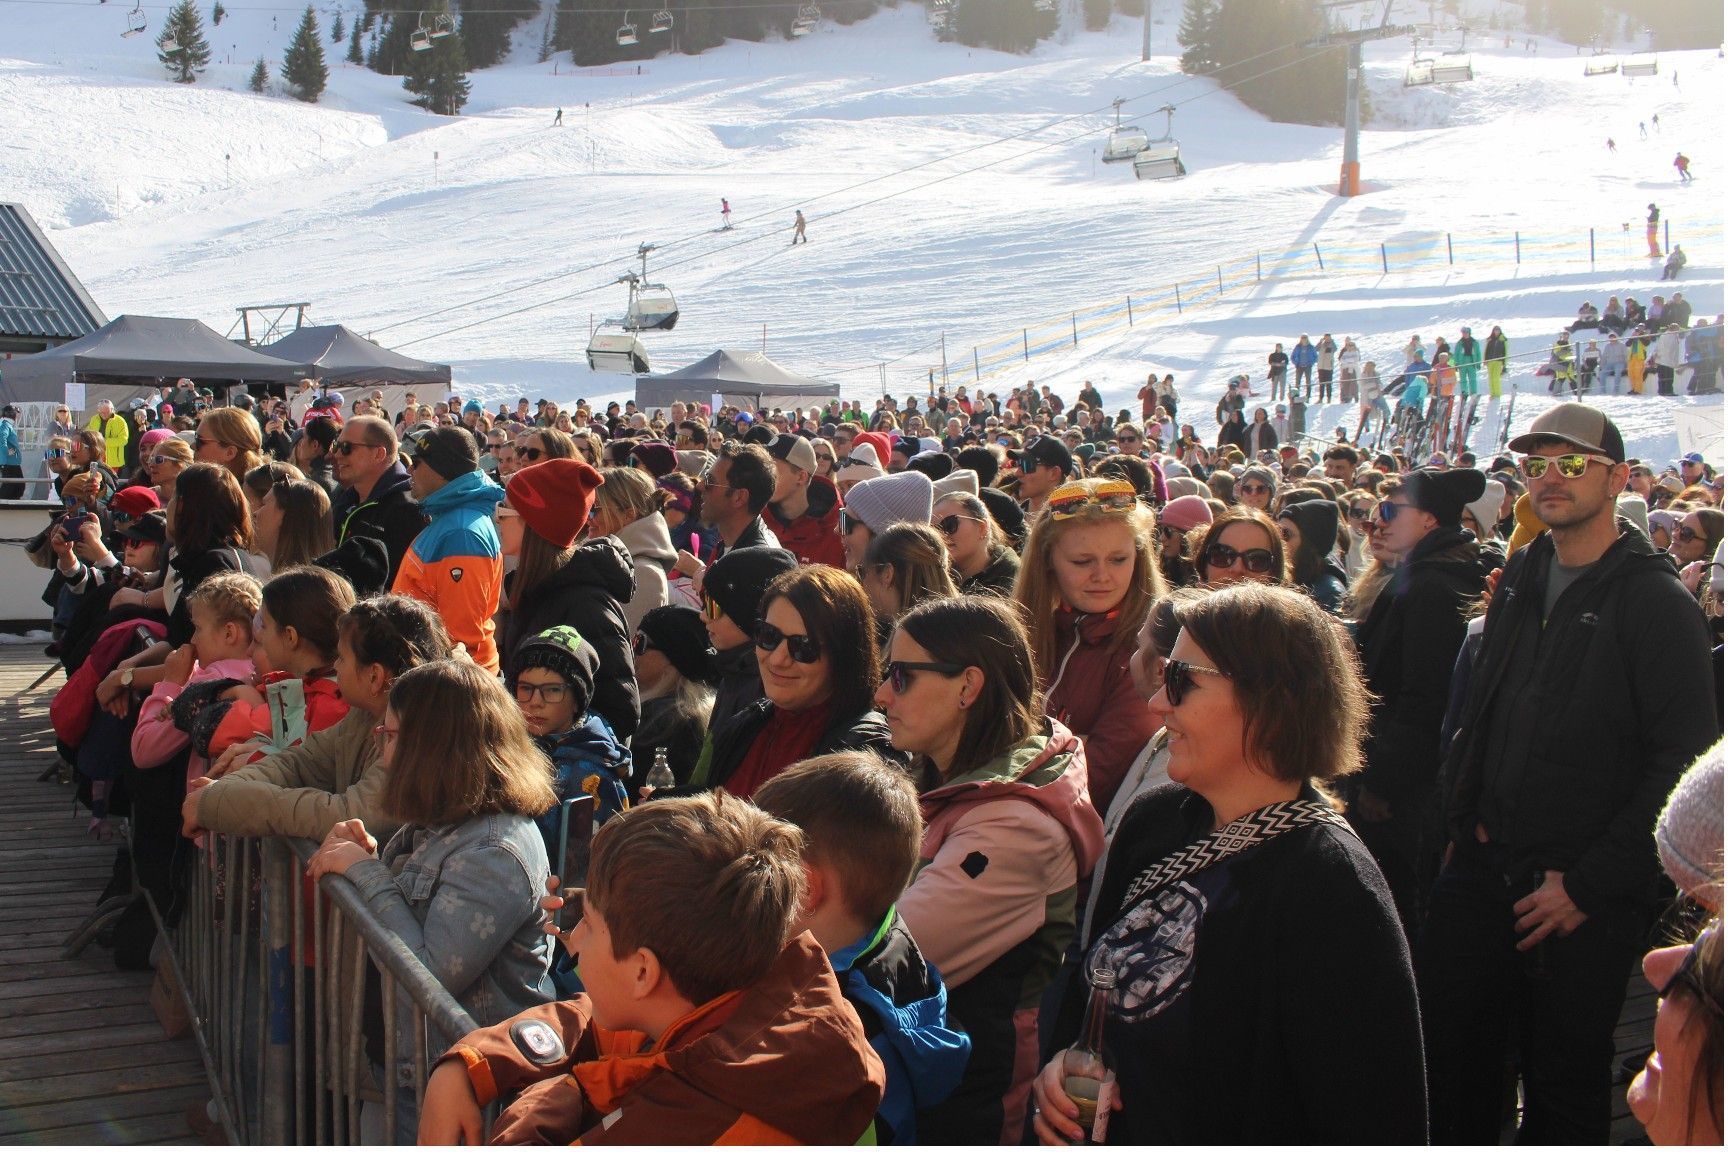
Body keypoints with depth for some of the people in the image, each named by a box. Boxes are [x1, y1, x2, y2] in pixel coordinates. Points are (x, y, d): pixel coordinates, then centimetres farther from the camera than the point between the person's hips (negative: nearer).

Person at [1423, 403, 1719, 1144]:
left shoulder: (1656, 602, -11)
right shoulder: (1520, 580, 9)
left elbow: (1684, 762, -15)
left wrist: (1590, 885, -15)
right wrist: (1463, 819, 6)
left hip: (1582, 898, -6)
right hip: (1484, 869, 6)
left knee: (1565, 1083, 7)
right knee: (1447, 1052, 10)